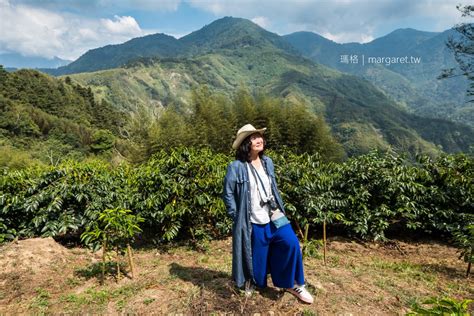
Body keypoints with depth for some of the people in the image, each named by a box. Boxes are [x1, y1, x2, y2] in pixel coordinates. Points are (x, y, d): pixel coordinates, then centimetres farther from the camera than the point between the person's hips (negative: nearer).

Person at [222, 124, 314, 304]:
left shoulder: (268, 162, 5)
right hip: (253, 222, -4)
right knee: (257, 256, 8)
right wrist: (236, 216, -8)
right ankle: (252, 281, 39)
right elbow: (228, 194, -8)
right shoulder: (236, 167, -14)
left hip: (274, 216, 5)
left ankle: (292, 284, 10)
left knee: (291, 244, -10)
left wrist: (280, 207, 11)